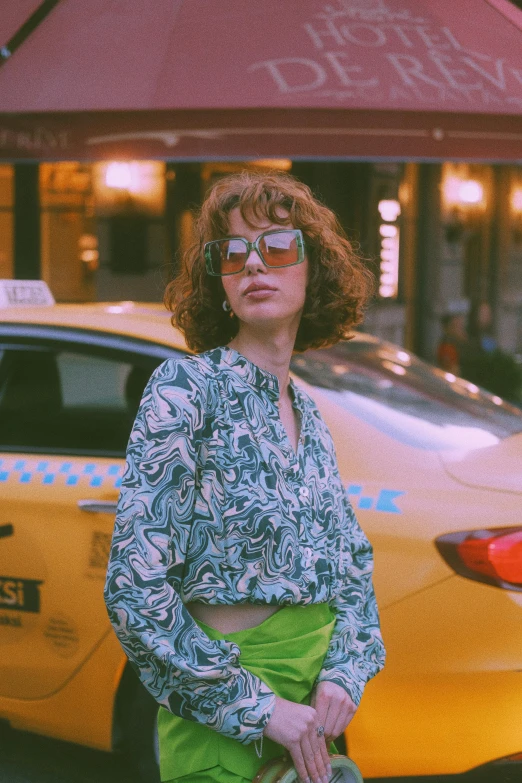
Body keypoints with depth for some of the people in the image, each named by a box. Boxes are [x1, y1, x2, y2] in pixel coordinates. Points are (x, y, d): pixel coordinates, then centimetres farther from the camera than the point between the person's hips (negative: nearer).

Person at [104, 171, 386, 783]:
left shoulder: (307, 416, 7)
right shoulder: (188, 386, -13)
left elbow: (355, 564, 13)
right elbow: (134, 587, -19)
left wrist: (345, 673, -5)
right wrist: (256, 708, -17)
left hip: (316, 701, 6)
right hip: (222, 725, -6)